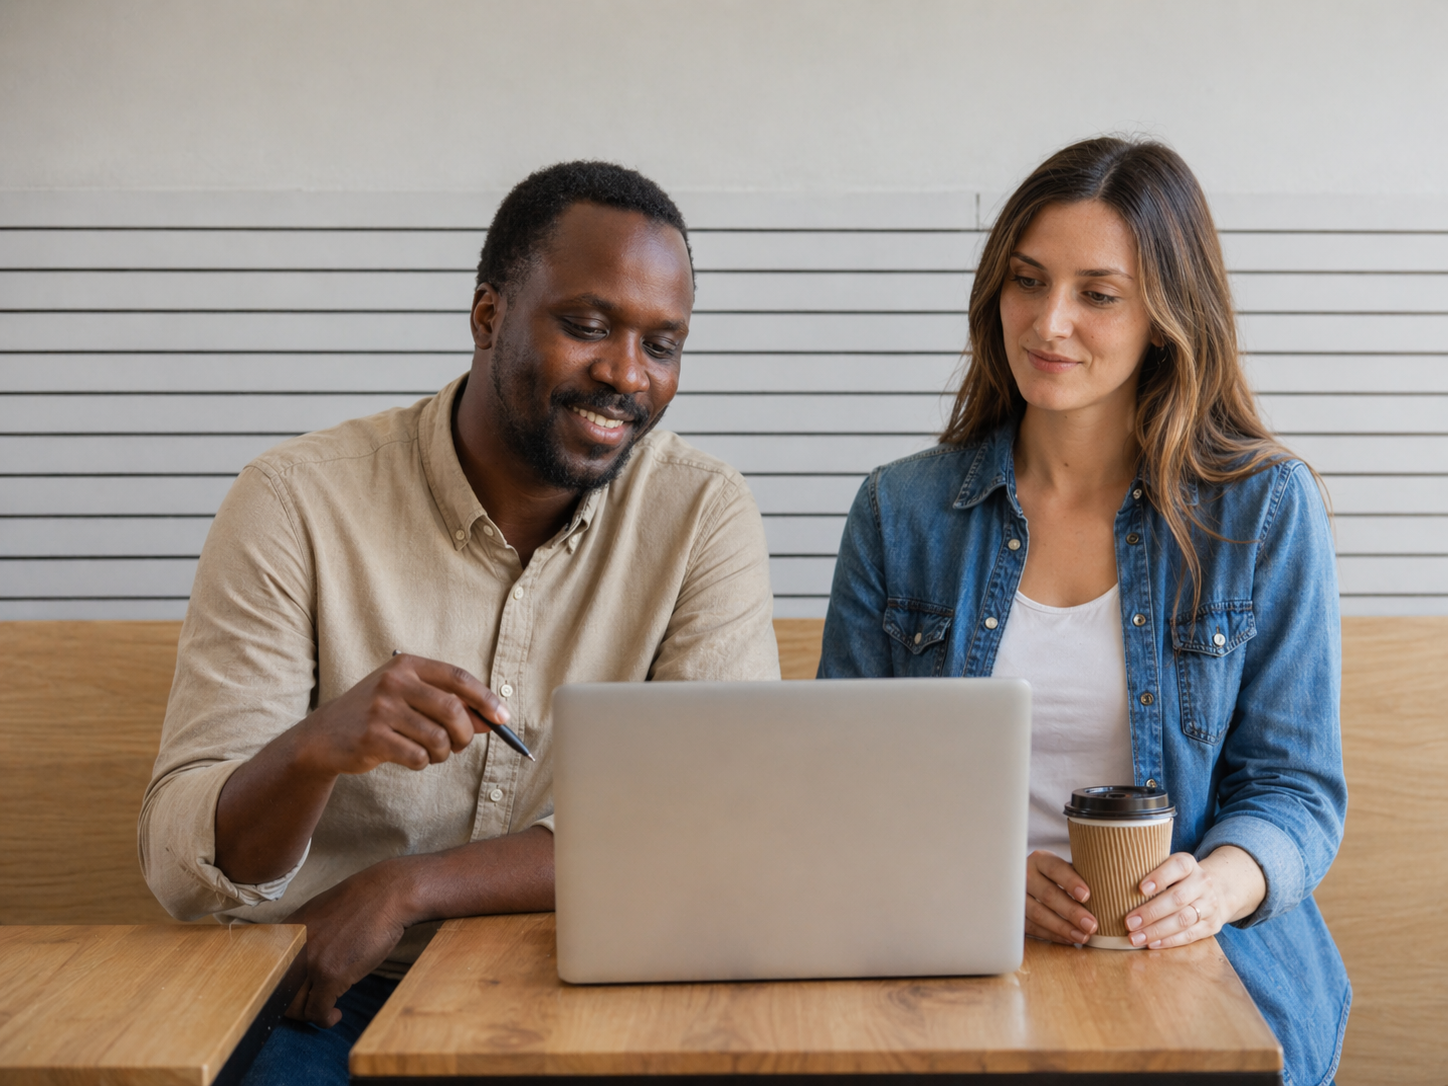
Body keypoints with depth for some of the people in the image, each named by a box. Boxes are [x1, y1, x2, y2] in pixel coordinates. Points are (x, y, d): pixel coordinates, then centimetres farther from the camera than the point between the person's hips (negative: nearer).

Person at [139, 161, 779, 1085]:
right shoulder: (299, 501, -5)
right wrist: (318, 748, -31)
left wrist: (408, 887, -17)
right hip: (331, 1006, -2)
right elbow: (182, 868, -8)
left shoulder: (705, 514, -1)